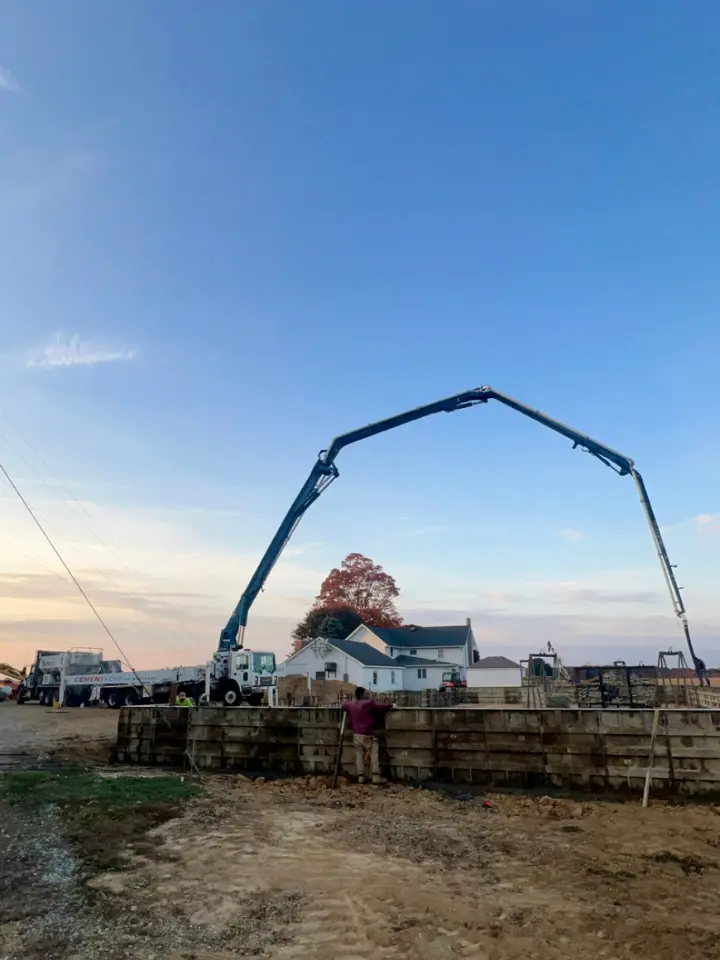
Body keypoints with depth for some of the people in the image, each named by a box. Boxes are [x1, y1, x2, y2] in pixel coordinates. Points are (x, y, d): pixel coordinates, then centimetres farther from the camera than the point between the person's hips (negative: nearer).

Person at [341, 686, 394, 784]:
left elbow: (343, 706, 29)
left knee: (359, 755, 9)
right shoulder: (368, 703, -12)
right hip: (367, 734, -6)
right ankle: (376, 776, -6)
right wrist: (391, 705, 3)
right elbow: (381, 707, -12)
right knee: (374, 754, -1)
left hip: (356, 734, 6)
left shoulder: (351, 705, 8)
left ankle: (361, 776, 7)